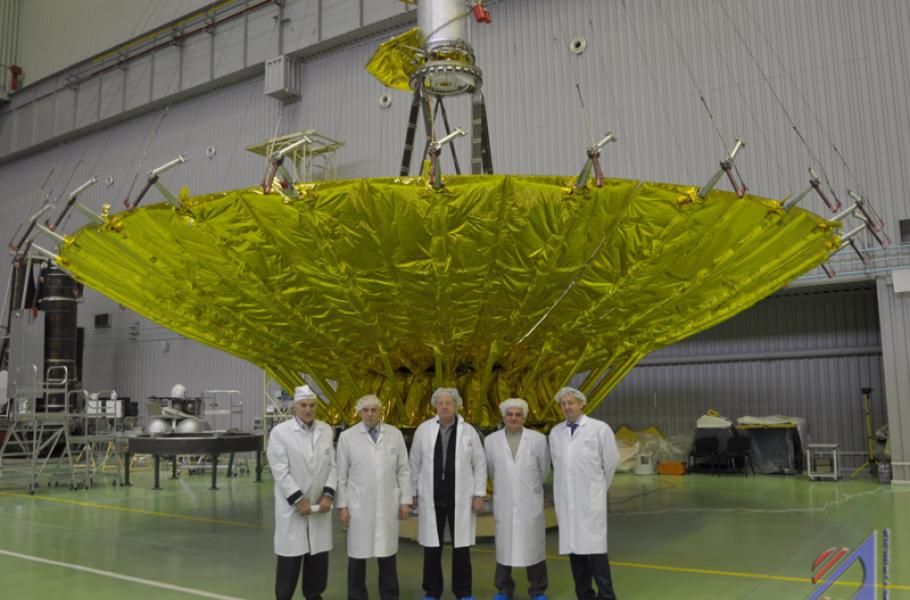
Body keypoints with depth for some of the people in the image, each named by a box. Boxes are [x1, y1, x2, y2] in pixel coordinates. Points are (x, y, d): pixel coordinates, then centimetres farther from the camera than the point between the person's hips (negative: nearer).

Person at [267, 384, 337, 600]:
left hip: (320, 505, 4)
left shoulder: (326, 430, 6)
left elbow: (332, 466, 6)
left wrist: (328, 495, -5)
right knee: (290, 557, 1)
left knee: (319, 555, 10)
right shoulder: (280, 432, -7)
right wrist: (299, 500, -13)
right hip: (292, 506, -4)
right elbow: (280, 471, -11)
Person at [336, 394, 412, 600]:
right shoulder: (347, 436, -1)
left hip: (388, 505, 1)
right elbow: (341, 474, 1)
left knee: (387, 554, 8)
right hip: (358, 506, -1)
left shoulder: (394, 434, 3)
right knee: (358, 554, 5)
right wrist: (342, 505, -2)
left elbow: (403, 470, 6)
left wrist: (405, 500, 2)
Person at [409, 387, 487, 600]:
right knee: (432, 547, 7)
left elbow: (480, 464, 3)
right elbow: (415, 463, 5)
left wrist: (479, 495, -1)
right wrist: (413, 492, 4)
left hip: (461, 498, 0)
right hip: (431, 498, 0)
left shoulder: (469, 431, 0)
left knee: (461, 547, 6)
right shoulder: (423, 429, 0)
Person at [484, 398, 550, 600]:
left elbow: (543, 469, 10)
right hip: (503, 503, 1)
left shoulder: (538, 439, -5)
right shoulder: (491, 441, -2)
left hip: (530, 502, -1)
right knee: (504, 546, 8)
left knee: (534, 545, 5)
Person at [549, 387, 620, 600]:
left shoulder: (599, 428, -3)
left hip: (590, 499, -3)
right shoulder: (555, 432, 7)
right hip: (565, 500, 3)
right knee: (573, 547, 6)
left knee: (594, 547, -5)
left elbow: (611, 461, 5)